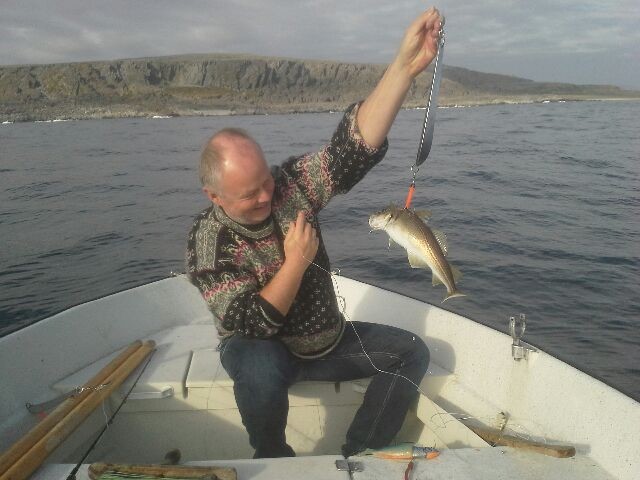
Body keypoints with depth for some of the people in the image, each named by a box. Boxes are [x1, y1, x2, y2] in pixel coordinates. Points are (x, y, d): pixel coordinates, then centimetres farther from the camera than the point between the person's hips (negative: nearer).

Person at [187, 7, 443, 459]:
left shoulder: (291, 182, -15)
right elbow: (253, 325, -25)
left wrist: (405, 66, -41)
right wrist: (296, 261, -30)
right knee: (261, 370, -37)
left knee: (411, 351, -6)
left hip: (329, 338, 4)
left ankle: (359, 456, 5)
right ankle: (274, 461, -5)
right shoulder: (207, 243, -21)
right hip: (262, 348, -4)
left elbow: (354, 146, -30)